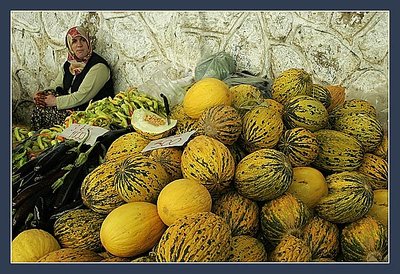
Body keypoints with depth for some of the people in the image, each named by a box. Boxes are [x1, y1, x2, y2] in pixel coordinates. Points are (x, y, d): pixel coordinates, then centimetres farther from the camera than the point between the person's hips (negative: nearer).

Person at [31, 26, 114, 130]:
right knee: (39, 108, -8)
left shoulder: (98, 66, -16)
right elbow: (56, 87, 16)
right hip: (71, 108, 8)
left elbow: (81, 97, -22)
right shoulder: (69, 64, 11)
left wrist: (55, 101, -16)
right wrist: (42, 94, -5)